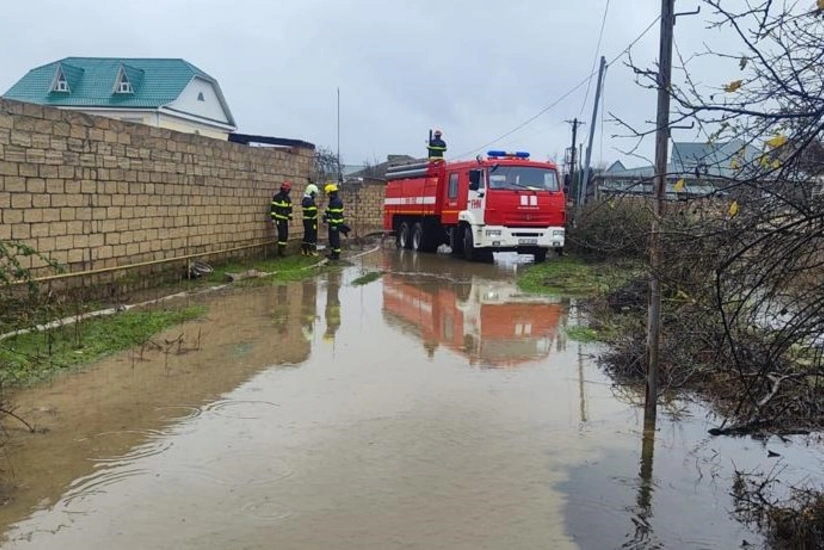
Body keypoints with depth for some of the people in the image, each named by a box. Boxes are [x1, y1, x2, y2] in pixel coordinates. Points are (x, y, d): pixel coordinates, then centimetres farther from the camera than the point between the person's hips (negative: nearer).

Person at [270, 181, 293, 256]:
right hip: (279, 219, -7)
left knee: (286, 234, 6)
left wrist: (290, 218, 18)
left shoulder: (288, 198, 14)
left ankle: (282, 249, 14)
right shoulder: (277, 197, -9)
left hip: (285, 219, 7)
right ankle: (281, 250, -8)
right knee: (282, 234, -14)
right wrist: (273, 218, -16)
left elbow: (290, 209, 20)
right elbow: (273, 208, -12)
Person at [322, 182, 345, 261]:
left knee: (335, 239, -5)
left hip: (335, 224, -11)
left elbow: (336, 215, -24)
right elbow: (328, 211, 24)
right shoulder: (333, 200, 14)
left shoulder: (336, 202, -20)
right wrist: (325, 216, 28)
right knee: (331, 239, 16)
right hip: (332, 223, 11)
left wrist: (334, 225, -25)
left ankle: (336, 255, 0)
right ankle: (333, 253, 24)